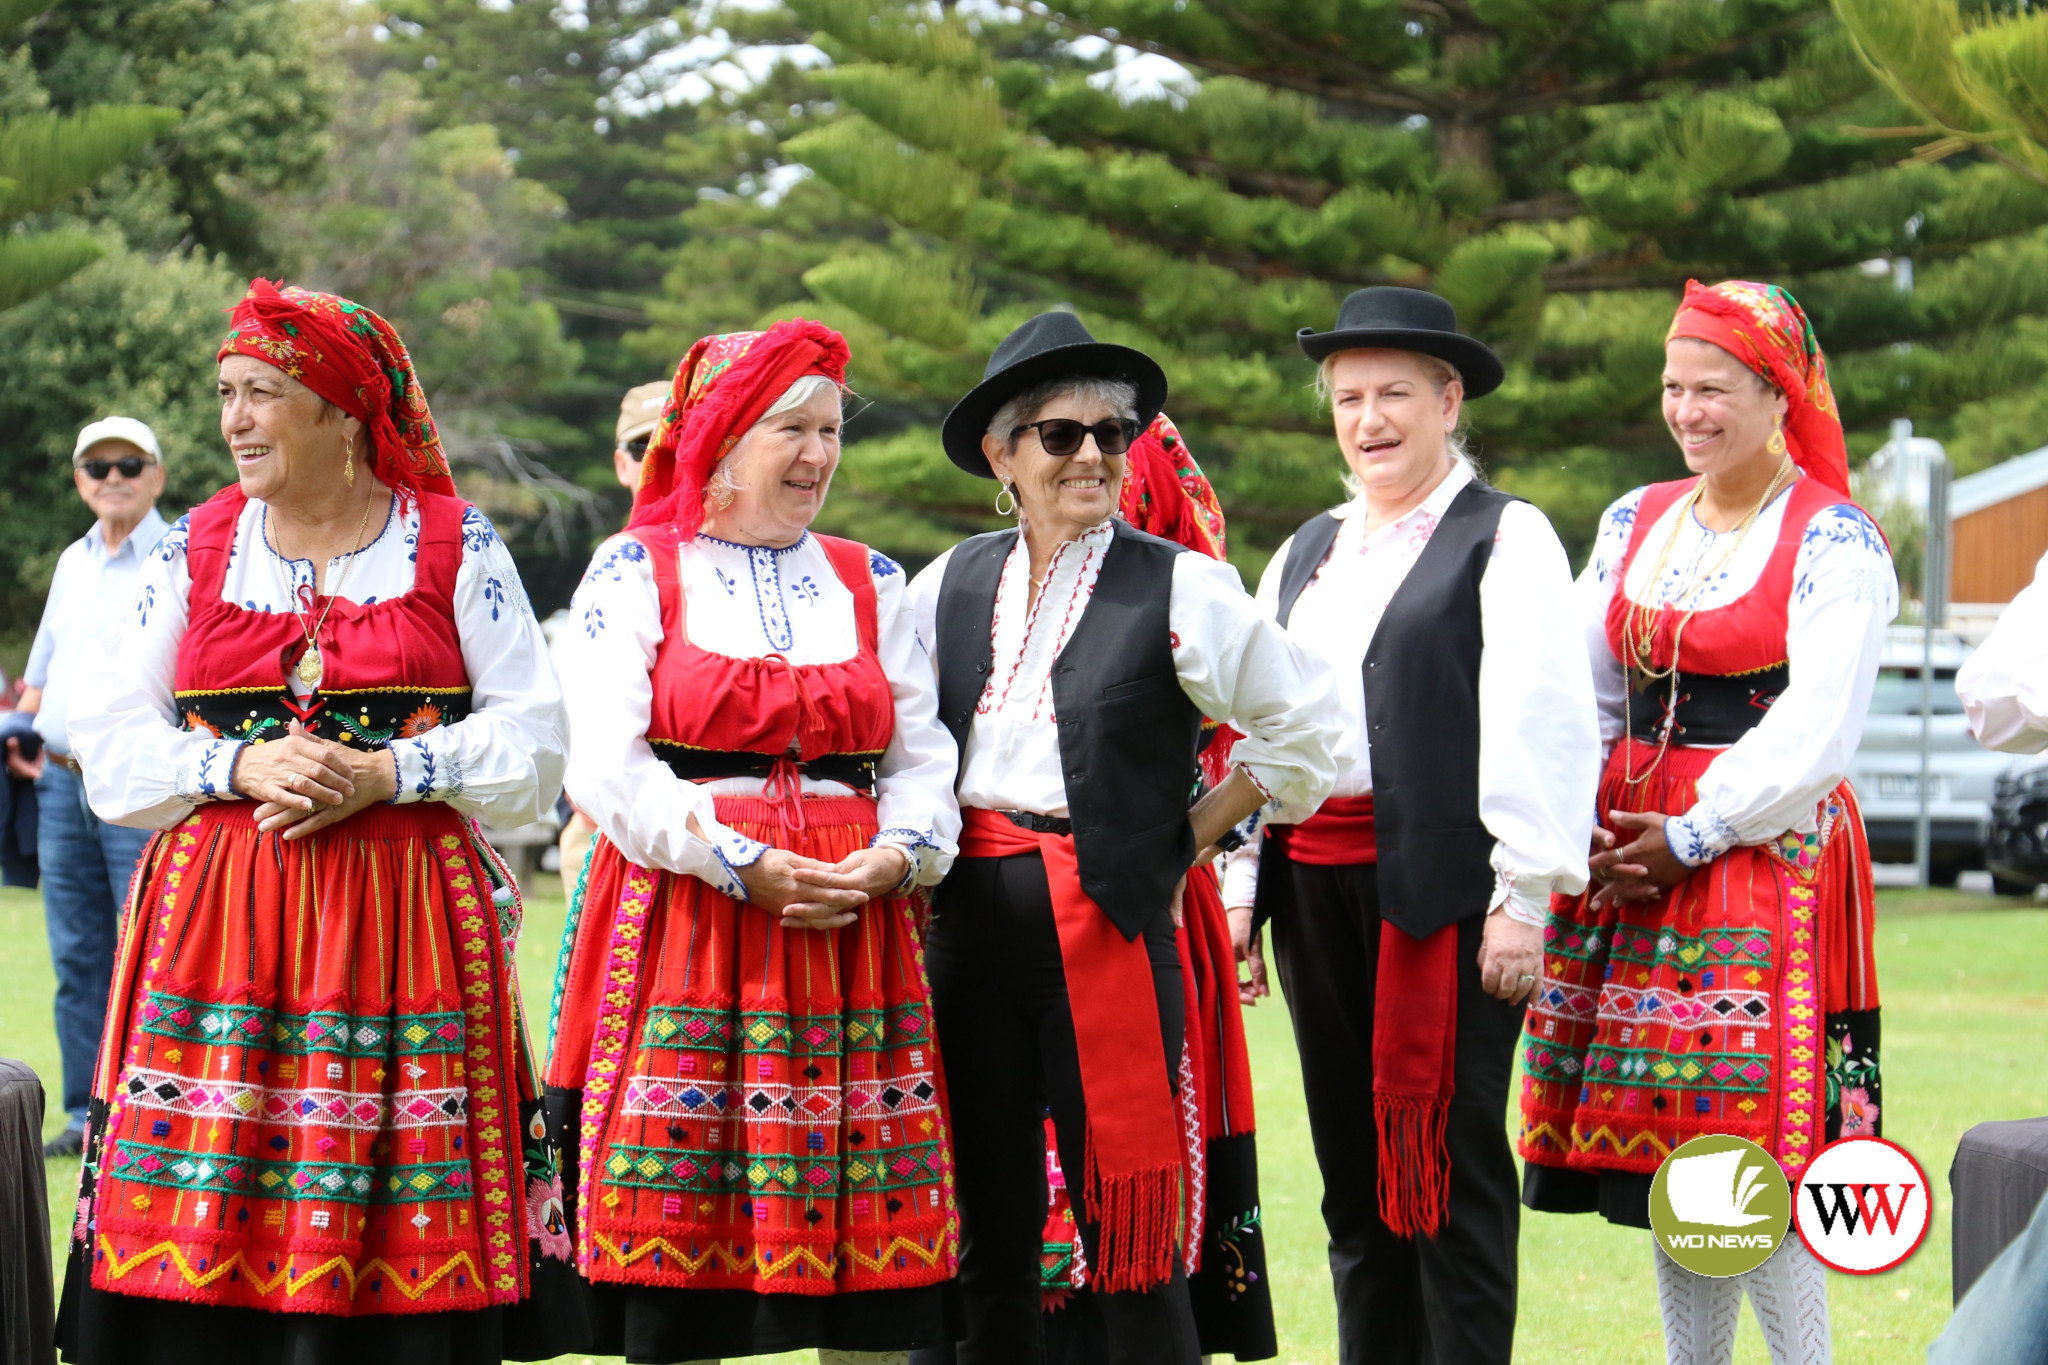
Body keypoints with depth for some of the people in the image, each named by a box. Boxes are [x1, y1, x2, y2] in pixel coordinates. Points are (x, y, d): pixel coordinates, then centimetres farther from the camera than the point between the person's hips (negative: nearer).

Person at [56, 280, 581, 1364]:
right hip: (214, 910, 2)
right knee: (201, 1217, -5)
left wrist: (384, 773, -11)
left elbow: (533, 733, 3)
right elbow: (110, 735, 8)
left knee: (397, 1225, -4)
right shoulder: (194, 549, 11)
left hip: (405, 912, -2)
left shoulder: (456, 546, 5)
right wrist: (240, 766, -9)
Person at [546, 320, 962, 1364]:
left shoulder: (871, 582, 17)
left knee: (866, 1233, -1)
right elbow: (609, 766, -5)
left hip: (855, 924, 3)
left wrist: (893, 855, -8)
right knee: (679, 1227, -6)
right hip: (683, 917, -3)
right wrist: (746, 865, -14)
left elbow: (923, 758, 12)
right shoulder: (634, 571, 5)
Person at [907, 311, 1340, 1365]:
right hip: (970, 921, 4)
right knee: (987, 1236, 9)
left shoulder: (1178, 587, -3)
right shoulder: (951, 585, 10)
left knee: (1129, 1242, -4)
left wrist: (1187, 844, 3)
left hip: (1109, 924, -4)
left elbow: (1305, 726, 2)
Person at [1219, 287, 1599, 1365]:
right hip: (1315, 882, 6)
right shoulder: (1305, 554, 20)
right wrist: (1243, 890, 15)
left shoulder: (1505, 538, -1)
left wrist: (1524, 899, -15)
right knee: (1353, 1166, 10)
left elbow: (1539, 729, -9)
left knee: (1448, 1159, -5)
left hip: (1443, 887, -6)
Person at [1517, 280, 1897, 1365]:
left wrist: (1691, 837, -13)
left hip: (1770, 856, -6)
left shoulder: (1833, 539, -5)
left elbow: (1819, 725, -11)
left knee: (1752, 1149, -11)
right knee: (1665, 1152, 7)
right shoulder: (1635, 522, 14)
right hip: (1625, 857, 6)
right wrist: (1584, 826, 0)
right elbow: (1582, 693, 15)